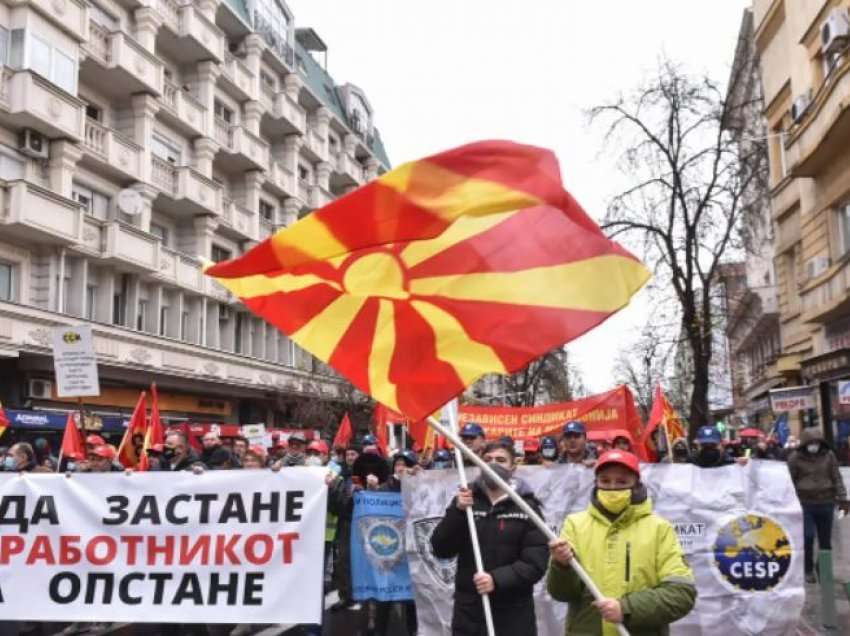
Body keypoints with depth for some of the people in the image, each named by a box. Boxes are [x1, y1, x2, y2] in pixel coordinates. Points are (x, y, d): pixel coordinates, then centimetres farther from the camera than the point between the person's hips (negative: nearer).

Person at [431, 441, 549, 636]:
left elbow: (536, 563, -8)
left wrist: (497, 579, -22)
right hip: (469, 613, 2)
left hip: (513, 616, -1)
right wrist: (458, 511, -15)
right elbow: (441, 550, -2)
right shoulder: (464, 502, 6)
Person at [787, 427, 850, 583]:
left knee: (825, 539, 9)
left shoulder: (829, 455, 3)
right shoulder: (795, 458, -4)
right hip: (804, 504, -2)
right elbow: (790, 482, 0)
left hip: (826, 503, 2)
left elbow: (836, 478, 4)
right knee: (807, 537, -7)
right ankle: (808, 570, 9)